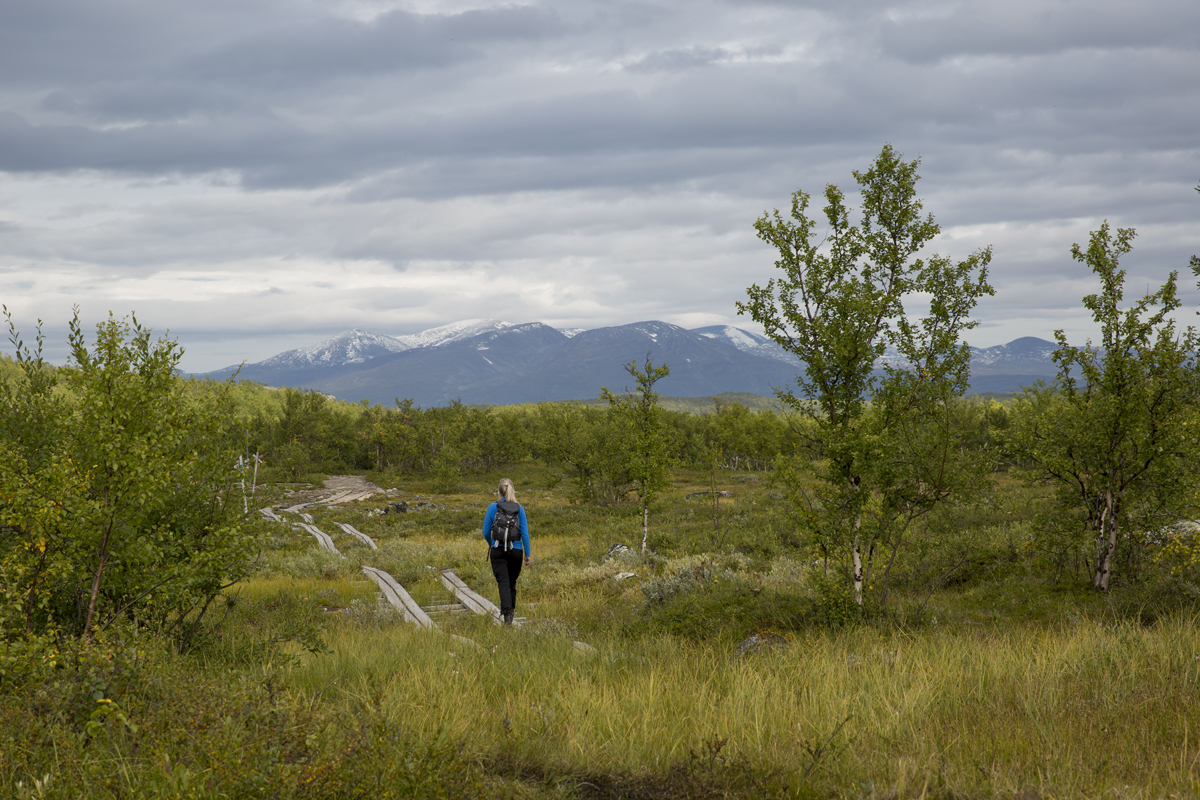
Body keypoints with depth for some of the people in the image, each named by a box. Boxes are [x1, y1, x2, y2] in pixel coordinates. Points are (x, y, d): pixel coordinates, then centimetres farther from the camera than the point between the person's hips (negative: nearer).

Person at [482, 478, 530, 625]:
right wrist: (527, 554, 5)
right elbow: (524, 533, -2)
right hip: (516, 550, 2)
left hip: (498, 551, -2)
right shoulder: (519, 508, 0)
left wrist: (491, 544, 22)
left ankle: (507, 612, -25)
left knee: (503, 583, -7)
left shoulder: (493, 507, -3)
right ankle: (511, 610, 25)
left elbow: (486, 532, 2)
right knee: (512, 583, 17)